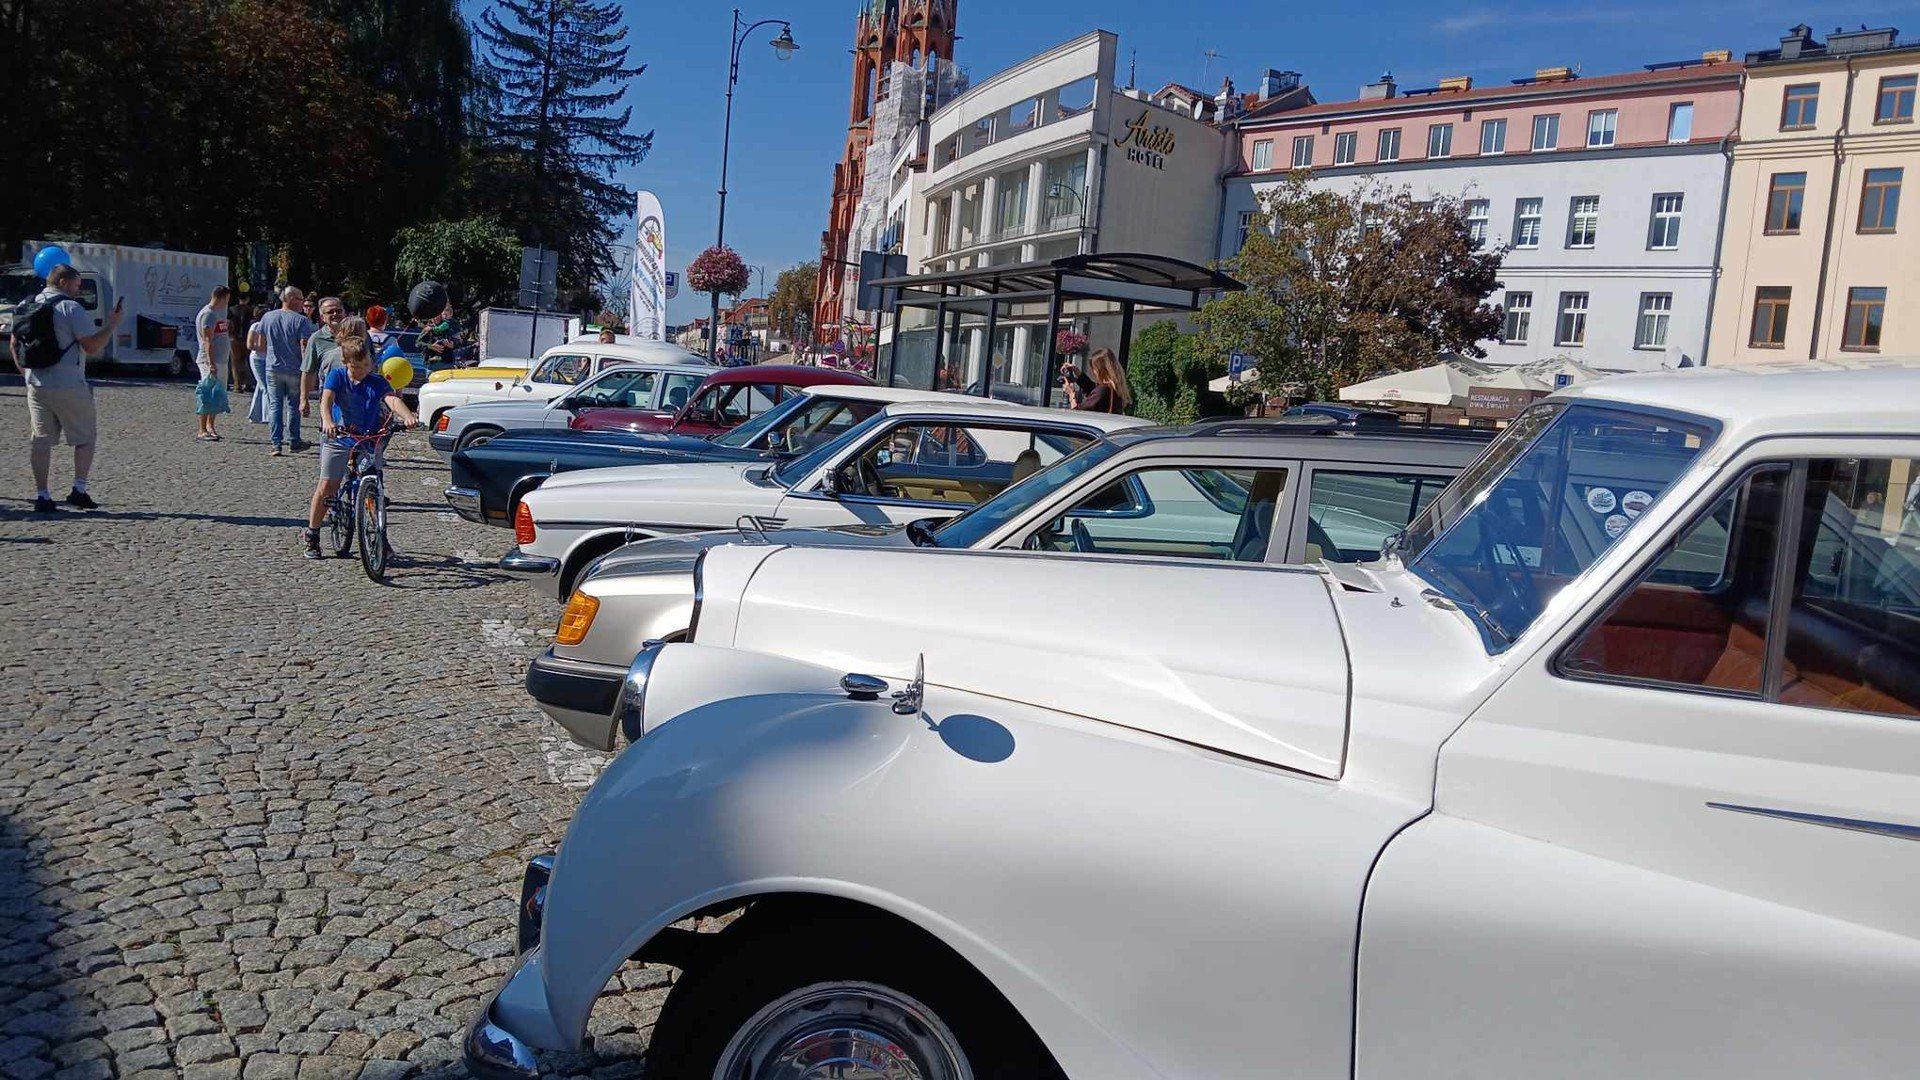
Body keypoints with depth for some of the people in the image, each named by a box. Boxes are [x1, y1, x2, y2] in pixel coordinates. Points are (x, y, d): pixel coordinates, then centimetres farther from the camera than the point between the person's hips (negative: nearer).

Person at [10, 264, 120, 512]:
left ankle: (41, 496, 7)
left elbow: (15, 344, 17)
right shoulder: (71, 308, -10)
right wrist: (111, 325, -4)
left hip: (36, 385, 6)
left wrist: (26, 372, 23)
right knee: (85, 437, 7)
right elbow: (92, 347, -15)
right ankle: (79, 490, 2)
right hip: (69, 386, -6)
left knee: (41, 439, 8)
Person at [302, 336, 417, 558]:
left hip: (369, 440, 1)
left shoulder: (377, 382, 0)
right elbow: (327, 399, -20)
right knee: (326, 486, -5)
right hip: (339, 438, -1)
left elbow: (393, 400, -18)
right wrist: (327, 421, -42)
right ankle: (312, 538, 7)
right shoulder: (337, 376, -3)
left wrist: (407, 415, -40)